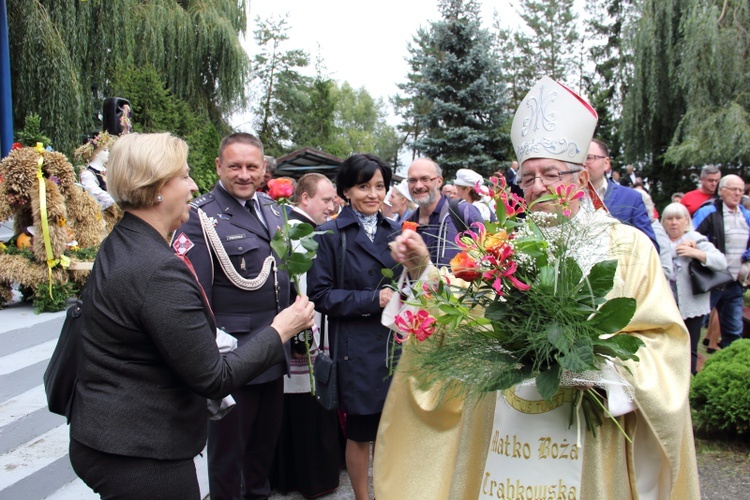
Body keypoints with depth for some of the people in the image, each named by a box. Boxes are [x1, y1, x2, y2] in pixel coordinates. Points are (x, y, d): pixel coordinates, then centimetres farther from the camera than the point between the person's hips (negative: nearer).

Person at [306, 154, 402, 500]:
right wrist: (372, 299, -16)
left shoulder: (393, 233, 11)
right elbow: (320, 295, -9)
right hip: (356, 349, -4)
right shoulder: (330, 235, -4)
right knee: (360, 433, 7)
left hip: (394, 343, 4)